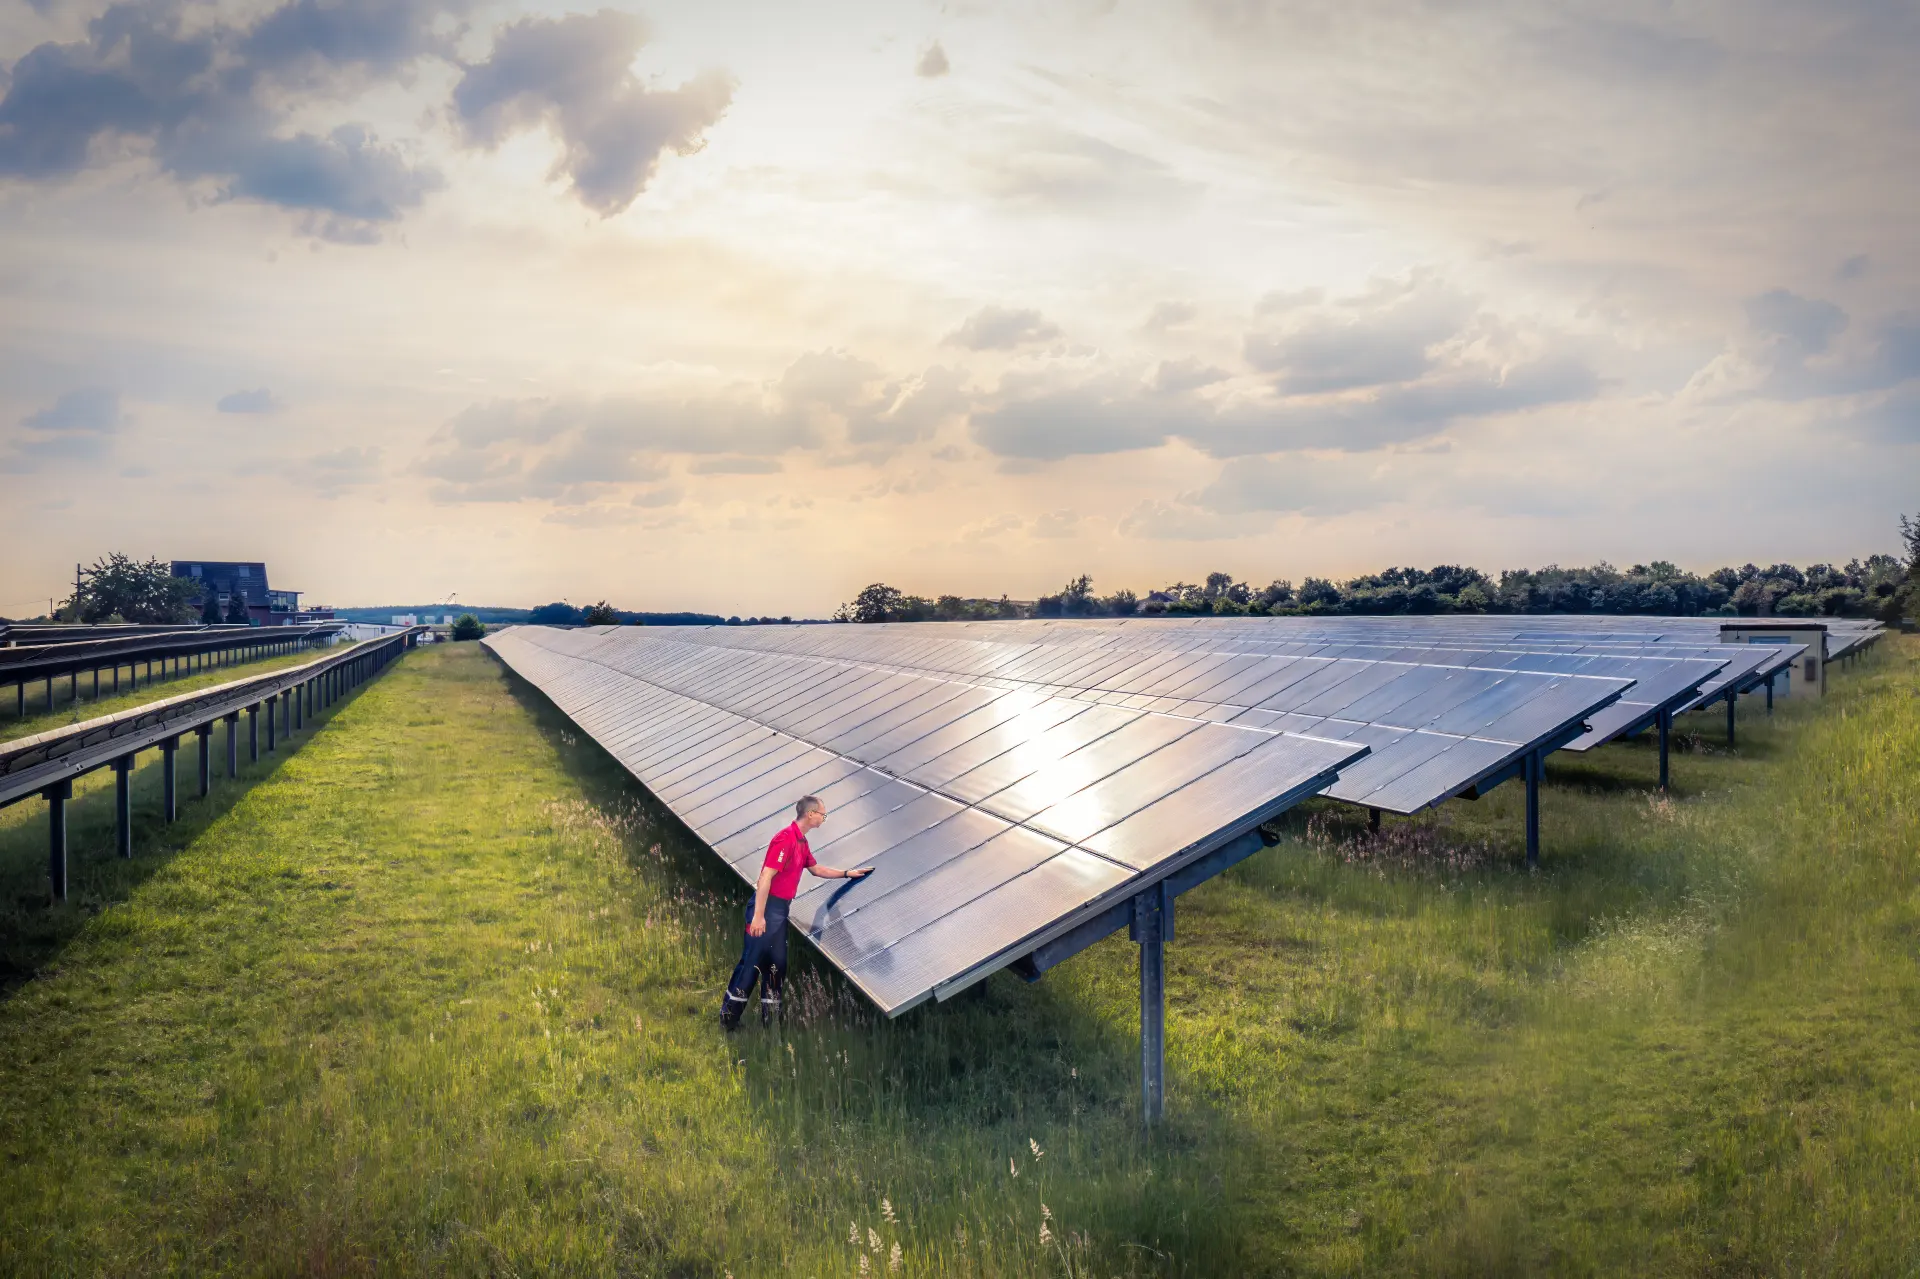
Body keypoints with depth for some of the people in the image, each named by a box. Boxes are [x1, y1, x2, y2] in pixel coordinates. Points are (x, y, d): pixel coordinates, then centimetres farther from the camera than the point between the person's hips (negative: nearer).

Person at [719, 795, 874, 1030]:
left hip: (782, 908, 10)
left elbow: (816, 869, 30)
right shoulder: (785, 839, -18)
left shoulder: (802, 842, 13)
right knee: (752, 960, -5)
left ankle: (769, 1017, 17)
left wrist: (847, 874, 28)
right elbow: (766, 876, -23)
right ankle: (728, 1017, 4)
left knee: (777, 962, 11)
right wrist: (758, 915, -26)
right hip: (767, 907, -10)